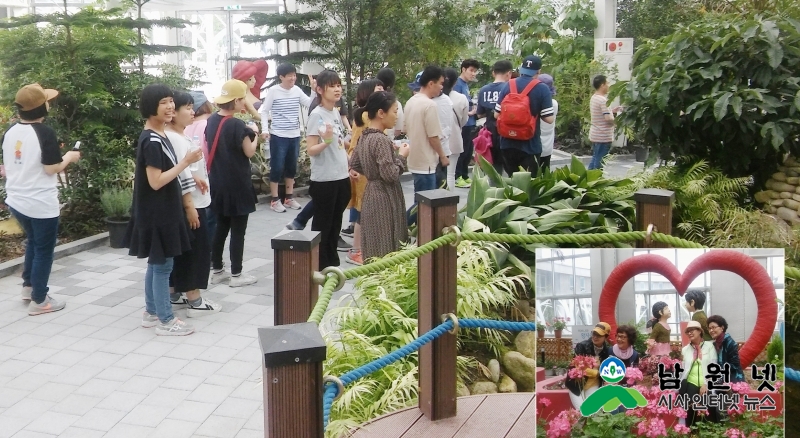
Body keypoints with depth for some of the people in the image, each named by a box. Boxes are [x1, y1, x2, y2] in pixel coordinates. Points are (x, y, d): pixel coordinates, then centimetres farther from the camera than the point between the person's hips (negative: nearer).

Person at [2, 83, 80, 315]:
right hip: (41, 204, -7)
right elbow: (51, 169, -19)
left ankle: (28, 286, 35)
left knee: (33, 242, 27)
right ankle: (39, 300, 11)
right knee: (44, 250, 5)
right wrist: (69, 158, -3)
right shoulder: (45, 132, -18)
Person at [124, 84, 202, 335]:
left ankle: (151, 312, 27)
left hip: (162, 211, 10)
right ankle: (166, 321, 6)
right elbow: (156, 181, -24)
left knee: (156, 263, 17)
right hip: (156, 213, -10)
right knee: (163, 265, -2)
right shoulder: (152, 141, -20)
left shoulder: (159, 137, 10)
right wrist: (186, 162, -22)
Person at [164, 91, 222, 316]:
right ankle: (194, 300, 1)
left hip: (195, 200, 10)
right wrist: (189, 206, -24)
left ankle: (176, 293, 24)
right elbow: (180, 175, -23)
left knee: (184, 249, 15)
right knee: (198, 248, -4)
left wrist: (195, 177, 0)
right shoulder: (173, 138, -19)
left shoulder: (181, 136, 12)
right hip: (188, 203, -10)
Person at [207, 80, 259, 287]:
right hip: (237, 184, -8)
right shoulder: (237, 125, -18)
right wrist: (254, 134, 6)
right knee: (238, 230, 1)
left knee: (221, 226, 16)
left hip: (218, 183, 8)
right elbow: (249, 152, -10)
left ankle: (217, 270, 23)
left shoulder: (212, 121, 4)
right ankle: (236, 274, 7)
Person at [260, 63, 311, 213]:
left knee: (292, 167, 14)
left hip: (294, 135, 5)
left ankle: (289, 198, 26)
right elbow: (264, 111, -4)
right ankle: (275, 200, 8)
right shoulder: (273, 91, -8)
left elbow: (310, 103, 1)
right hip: (278, 136, -5)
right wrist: (265, 129, -12)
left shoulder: (297, 90, 4)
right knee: (277, 167, -1)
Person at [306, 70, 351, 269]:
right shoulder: (317, 115, -14)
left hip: (341, 177, 8)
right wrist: (326, 141, -34)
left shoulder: (336, 112, 9)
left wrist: (348, 168, 17)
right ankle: (320, 266, 12)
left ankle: (332, 263, 26)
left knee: (335, 223, 15)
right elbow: (310, 150, -17)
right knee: (322, 225, 2)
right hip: (323, 180, -8)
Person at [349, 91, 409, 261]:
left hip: (370, 194, 9)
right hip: (384, 198, -9)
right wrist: (401, 156, -9)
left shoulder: (364, 137, 7)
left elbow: (354, 165, 17)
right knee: (386, 250, -1)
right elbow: (390, 175, -23)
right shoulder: (381, 140, -20)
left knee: (374, 247, 16)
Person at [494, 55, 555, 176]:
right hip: (530, 145, -4)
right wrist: (537, 114, 8)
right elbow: (549, 119, -11)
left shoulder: (508, 85, 1)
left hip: (508, 143, 4)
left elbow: (497, 114, 3)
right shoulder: (542, 89, -8)